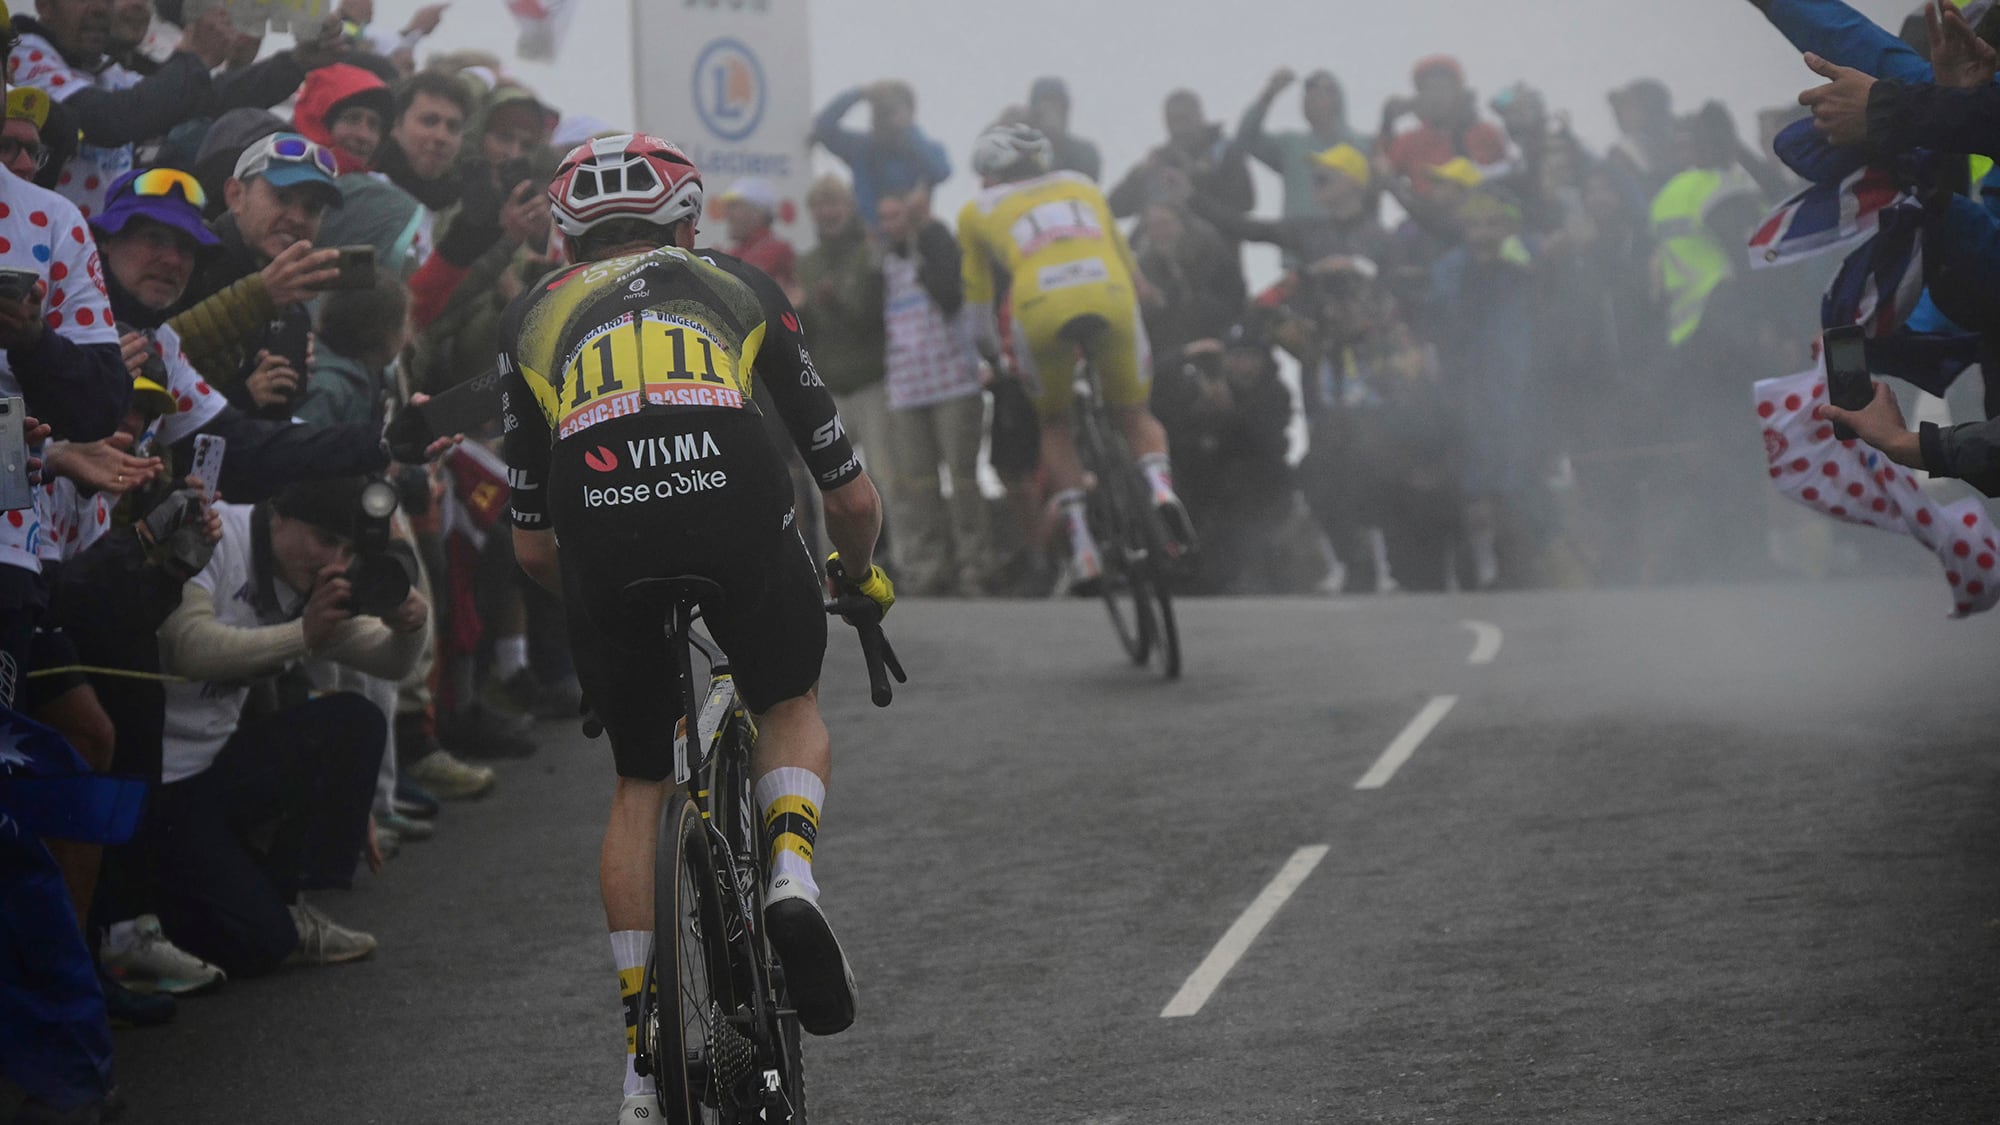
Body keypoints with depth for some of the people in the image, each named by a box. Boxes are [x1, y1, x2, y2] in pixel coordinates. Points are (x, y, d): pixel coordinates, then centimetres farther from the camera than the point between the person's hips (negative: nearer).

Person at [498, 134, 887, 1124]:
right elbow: (853, 498, 29)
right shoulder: (744, 291, 28)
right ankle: (792, 875, -1)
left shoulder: (534, 319, 31)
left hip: (601, 540, 1)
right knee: (791, 706, 29)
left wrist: (591, 605, 50)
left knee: (639, 785, 22)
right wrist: (862, 576, 50)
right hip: (740, 522, -1)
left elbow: (530, 545, 30)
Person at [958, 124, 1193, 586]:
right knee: (1134, 413, 21)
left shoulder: (977, 211, 28)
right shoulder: (1081, 186, 34)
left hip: (1042, 307, -1)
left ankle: (1081, 542, 6)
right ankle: (1160, 486, -11)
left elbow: (977, 295, 32)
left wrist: (993, 358, 44)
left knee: (1054, 423, 22)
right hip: (1111, 298, 1)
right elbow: (1128, 264, 40)